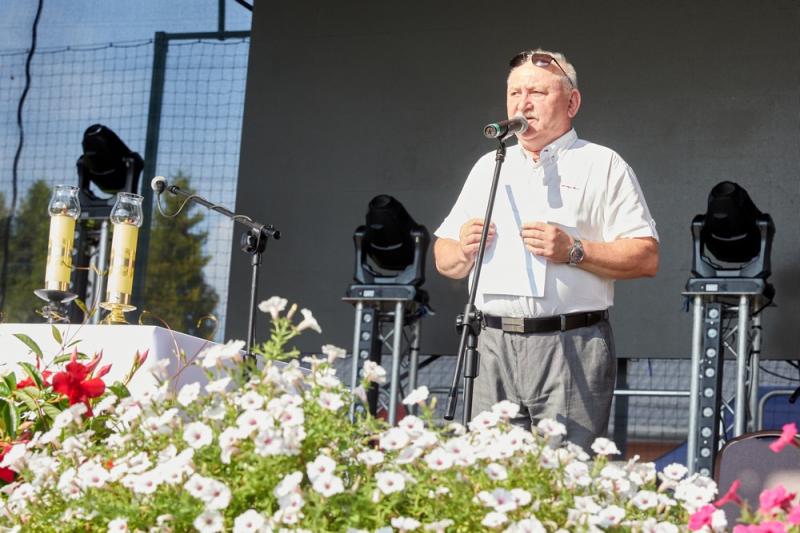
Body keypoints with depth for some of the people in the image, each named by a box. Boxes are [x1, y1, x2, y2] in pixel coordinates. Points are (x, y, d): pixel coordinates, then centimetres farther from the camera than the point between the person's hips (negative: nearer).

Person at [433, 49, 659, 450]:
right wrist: (462, 250, -2)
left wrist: (574, 251, -14)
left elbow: (647, 258, -3)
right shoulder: (488, 167, 20)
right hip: (494, 346, 4)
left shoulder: (602, 165, 6)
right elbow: (444, 261, 21)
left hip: (572, 346, -4)